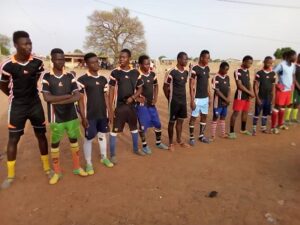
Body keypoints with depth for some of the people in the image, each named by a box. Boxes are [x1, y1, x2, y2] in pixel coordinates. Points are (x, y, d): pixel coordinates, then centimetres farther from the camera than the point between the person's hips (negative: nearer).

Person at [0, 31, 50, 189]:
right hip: (17, 106, -2)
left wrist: (29, 92, 11)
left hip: (35, 103, 2)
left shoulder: (37, 62, -9)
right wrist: (16, 97, 7)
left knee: (41, 135, 9)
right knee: (13, 139, 4)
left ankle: (46, 167, 25)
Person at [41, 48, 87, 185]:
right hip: (56, 117, -2)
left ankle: (76, 167, 30)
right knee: (55, 143, 9)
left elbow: (78, 96, -9)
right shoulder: (47, 77, -5)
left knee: (74, 140, 12)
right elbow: (47, 98, -17)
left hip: (72, 115, 3)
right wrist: (68, 96, -15)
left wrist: (59, 101, -21)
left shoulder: (70, 76, 1)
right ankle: (57, 172, 26)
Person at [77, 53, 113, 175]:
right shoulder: (82, 80, -9)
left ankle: (104, 157, 34)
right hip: (90, 115, -5)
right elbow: (80, 100, -10)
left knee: (102, 135, 16)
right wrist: (83, 117, -13)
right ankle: (89, 163, 20)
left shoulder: (103, 79, 7)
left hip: (103, 114, 5)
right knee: (89, 138, 4)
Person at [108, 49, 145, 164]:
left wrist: (133, 97, -11)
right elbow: (111, 92, -9)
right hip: (119, 106, -4)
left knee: (134, 128, 18)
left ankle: (136, 149, 39)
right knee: (115, 130, 1)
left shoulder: (135, 72, 1)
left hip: (132, 105, 4)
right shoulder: (115, 73, -9)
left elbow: (140, 88, 9)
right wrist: (111, 109, -12)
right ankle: (112, 154, 16)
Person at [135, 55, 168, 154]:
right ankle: (144, 145, 22)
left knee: (158, 124, 12)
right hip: (142, 104, -6)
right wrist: (137, 98, -17)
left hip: (151, 104, 6)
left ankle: (158, 143, 32)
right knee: (143, 125, 2)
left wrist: (155, 98, 6)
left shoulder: (152, 74, 2)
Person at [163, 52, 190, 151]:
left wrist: (183, 97, 12)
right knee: (172, 122, 4)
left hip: (183, 100, 7)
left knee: (181, 120, 15)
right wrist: (170, 99, -2)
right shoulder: (172, 72, -15)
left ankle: (179, 140, 31)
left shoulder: (186, 72, 7)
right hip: (174, 101, -7)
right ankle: (170, 143, 18)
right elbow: (165, 87, -9)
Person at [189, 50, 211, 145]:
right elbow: (191, 86, -15)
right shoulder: (195, 69, -13)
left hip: (205, 98, 7)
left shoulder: (207, 68, 9)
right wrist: (192, 100, -18)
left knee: (204, 116, 13)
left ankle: (201, 135, 26)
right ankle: (191, 137, 14)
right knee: (193, 117, 1)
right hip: (197, 98, -7)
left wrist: (209, 97, 15)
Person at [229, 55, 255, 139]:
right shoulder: (238, 71, -13)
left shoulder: (247, 71, 13)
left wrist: (250, 92, -2)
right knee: (236, 113, -7)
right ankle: (231, 132, -2)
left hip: (247, 96, 8)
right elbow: (240, 85, -18)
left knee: (245, 112, 15)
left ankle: (243, 129, 30)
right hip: (240, 95, -8)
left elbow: (248, 83, 15)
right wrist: (250, 92, -16)